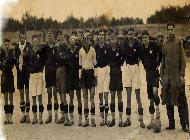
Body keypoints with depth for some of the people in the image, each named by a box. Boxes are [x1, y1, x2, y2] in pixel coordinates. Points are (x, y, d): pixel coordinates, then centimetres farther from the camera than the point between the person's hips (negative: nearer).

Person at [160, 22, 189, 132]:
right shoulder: (165, 43, 11)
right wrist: (162, 75, 11)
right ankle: (171, 124, 16)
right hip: (167, 75, 5)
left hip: (177, 75, -5)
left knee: (180, 101, -4)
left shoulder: (179, 41, -3)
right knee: (168, 100, 7)